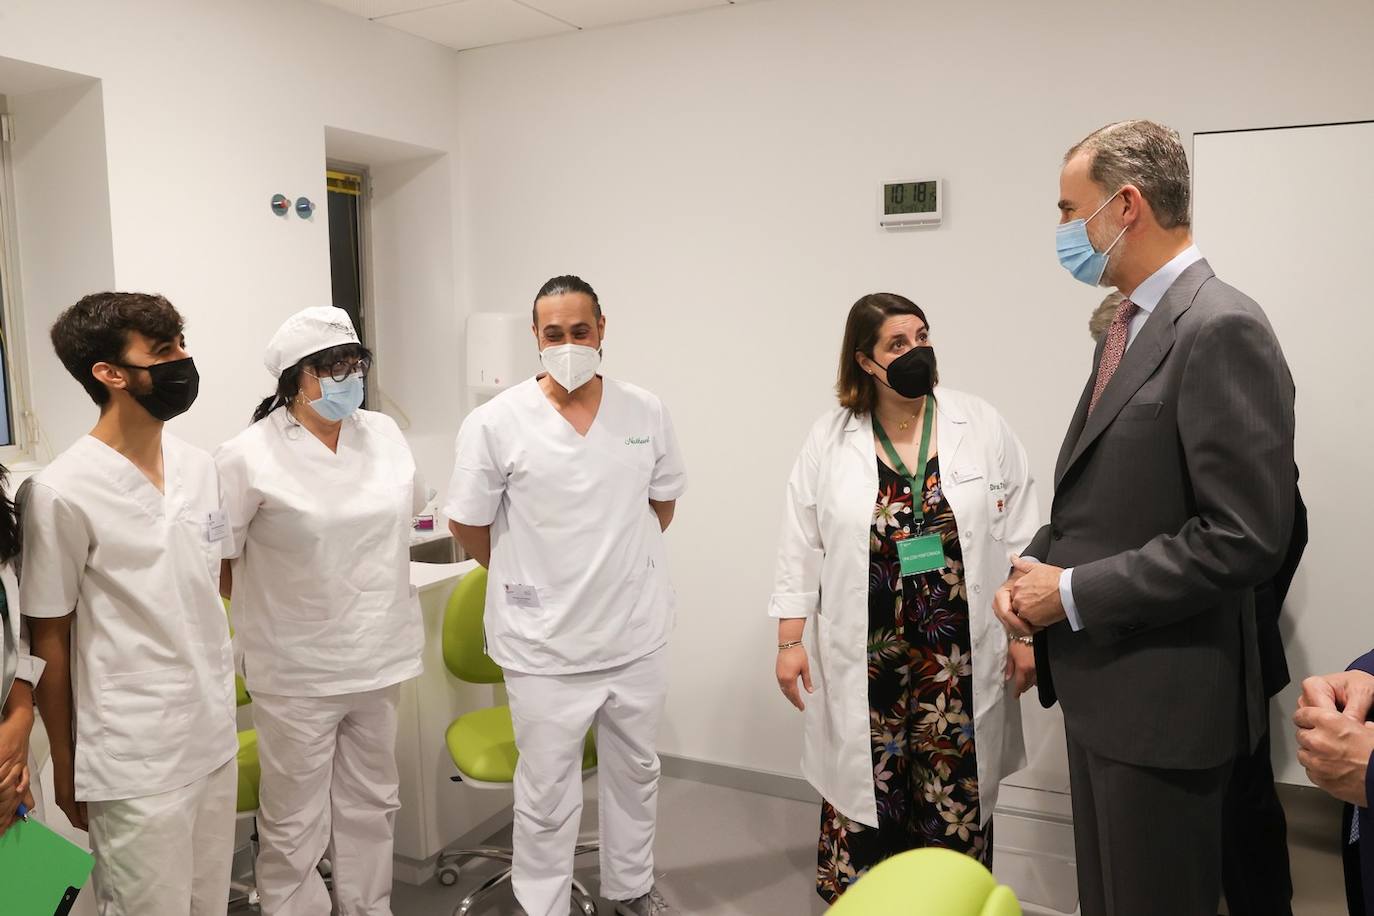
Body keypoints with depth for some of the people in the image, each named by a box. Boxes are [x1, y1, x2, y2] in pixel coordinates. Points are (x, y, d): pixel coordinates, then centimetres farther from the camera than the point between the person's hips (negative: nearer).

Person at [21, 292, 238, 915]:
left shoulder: (200, 468, 3)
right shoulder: (62, 493, -15)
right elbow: (48, 641, -7)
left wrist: (223, 715, 13)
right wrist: (65, 771, 1)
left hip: (216, 740, 6)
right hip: (136, 762, -6)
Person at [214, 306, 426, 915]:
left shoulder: (385, 434, 3)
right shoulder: (249, 456, -12)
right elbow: (217, 563, -7)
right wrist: (273, 610, 0)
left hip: (379, 658, 5)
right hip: (296, 671, -5)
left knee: (371, 803, 20)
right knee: (295, 822, 8)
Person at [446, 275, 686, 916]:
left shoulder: (646, 413, -2)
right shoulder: (496, 423, -11)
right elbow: (467, 525, -2)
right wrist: (527, 578, 8)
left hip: (637, 634, 4)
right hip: (545, 646, -4)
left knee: (635, 772, 22)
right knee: (547, 795, 9)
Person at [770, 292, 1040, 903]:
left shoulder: (981, 426, 0)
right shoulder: (831, 439, -1)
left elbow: (1019, 538, 2)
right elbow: (800, 546, 2)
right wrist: (790, 641, 0)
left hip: (961, 656, 1)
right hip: (865, 658, 0)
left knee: (956, 803, 11)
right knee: (863, 795, 10)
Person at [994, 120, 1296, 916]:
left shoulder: (1223, 329, -18)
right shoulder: (1129, 326, 11)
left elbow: (1245, 538, -24)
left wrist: (1073, 595, -18)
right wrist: (1038, 566, 1)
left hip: (1162, 694, -9)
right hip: (1103, 680, 9)